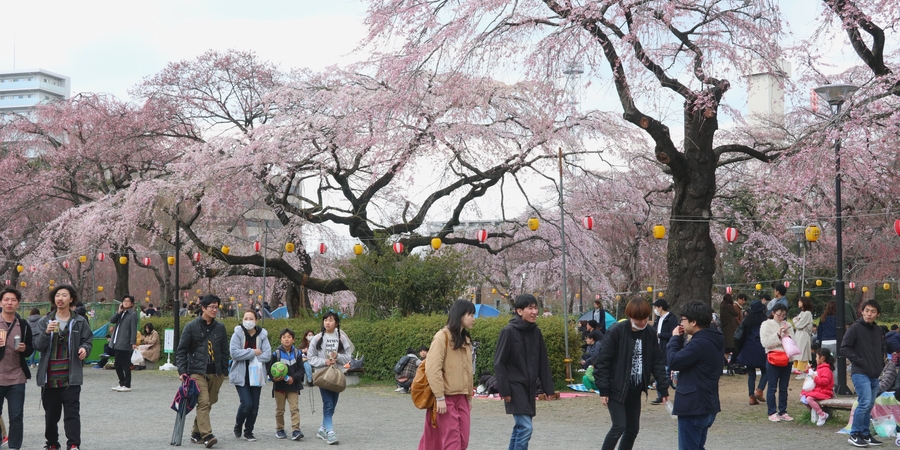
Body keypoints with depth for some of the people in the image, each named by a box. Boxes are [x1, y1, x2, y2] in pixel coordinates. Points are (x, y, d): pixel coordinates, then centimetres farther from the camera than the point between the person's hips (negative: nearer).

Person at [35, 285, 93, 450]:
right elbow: (37, 345, 1)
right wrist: (46, 332, -18)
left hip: (70, 376, -2)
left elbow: (87, 341, 8)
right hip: (49, 376, 2)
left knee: (72, 411, -8)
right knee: (51, 413, 11)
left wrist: (85, 348, -15)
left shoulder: (80, 321, 3)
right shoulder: (45, 321, 6)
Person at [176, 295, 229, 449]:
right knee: (203, 402, -16)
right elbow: (181, 350, 0)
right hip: (197, 372, -4)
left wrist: (224, 371, 11)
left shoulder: (220, 327, 9)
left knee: (208, 403, 10)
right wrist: (182, 371, -8)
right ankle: (207, 435, -21)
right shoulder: (191, 326, -1)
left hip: (216, 373, 4)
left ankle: (196, 432, 24)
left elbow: (224, 351, 15)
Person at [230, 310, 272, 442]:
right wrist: (253, 352, -15)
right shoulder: (237, 334, -4)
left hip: (256, 375, 3)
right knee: (246, 403, -14)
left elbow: (267, 355, -6)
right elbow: (234, 353, -16)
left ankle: (249, 431, 23)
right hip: (241, 375, -3)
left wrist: (247, 357, -15)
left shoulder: (262, 335, 2)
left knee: (254, 406, 5)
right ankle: (238, 425, 15)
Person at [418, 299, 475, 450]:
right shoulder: (443, 336, -11)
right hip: (446, 398, -8)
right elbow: (433, 368, -17)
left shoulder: (465, 339, 15)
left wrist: (469, 396, 16)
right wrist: (439, 397, -20)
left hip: (461, 398, 8)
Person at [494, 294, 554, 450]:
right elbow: (499, 363, -11)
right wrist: (504, 390, -15)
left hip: (530, 387, 7)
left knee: (520, 426, 12)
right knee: (526, 427, -14)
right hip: (515, 387, -7)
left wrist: (548, 388, 8)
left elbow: (543, 362, 12)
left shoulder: (536, 332, 8)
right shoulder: (508, 331, -11)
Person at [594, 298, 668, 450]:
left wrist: (664, 388, -1)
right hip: (616, 389, -6)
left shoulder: (650, 334, 1)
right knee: (619, 426, -11)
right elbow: (603, 361, -13)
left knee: (633, 428, 8)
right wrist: (603, 389, -15)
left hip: (635, 390, 6)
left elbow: (658, 362, 6)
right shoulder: (616, 332, -16)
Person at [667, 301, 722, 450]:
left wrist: (675, 339, -6)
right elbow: (685, 359, 17)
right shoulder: (709, 341, 12)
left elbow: (674, 361, -20)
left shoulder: (700, 343, -21)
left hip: (693, 407, -10)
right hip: (705, 406, 10)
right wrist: (680, 340, 6)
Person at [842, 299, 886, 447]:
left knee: (869, 405, 10)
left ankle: (865, 434, 18)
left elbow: (882, 349, 25)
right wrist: (859, 361, -15)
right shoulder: (855, 328, -7)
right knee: (865, 402, -15)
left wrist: (881, 364, 10)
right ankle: (854, 435, -7)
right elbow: (844, 348, -11)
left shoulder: (878, 331, 13)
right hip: (860, 373, -7)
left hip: (874, 374, 7)